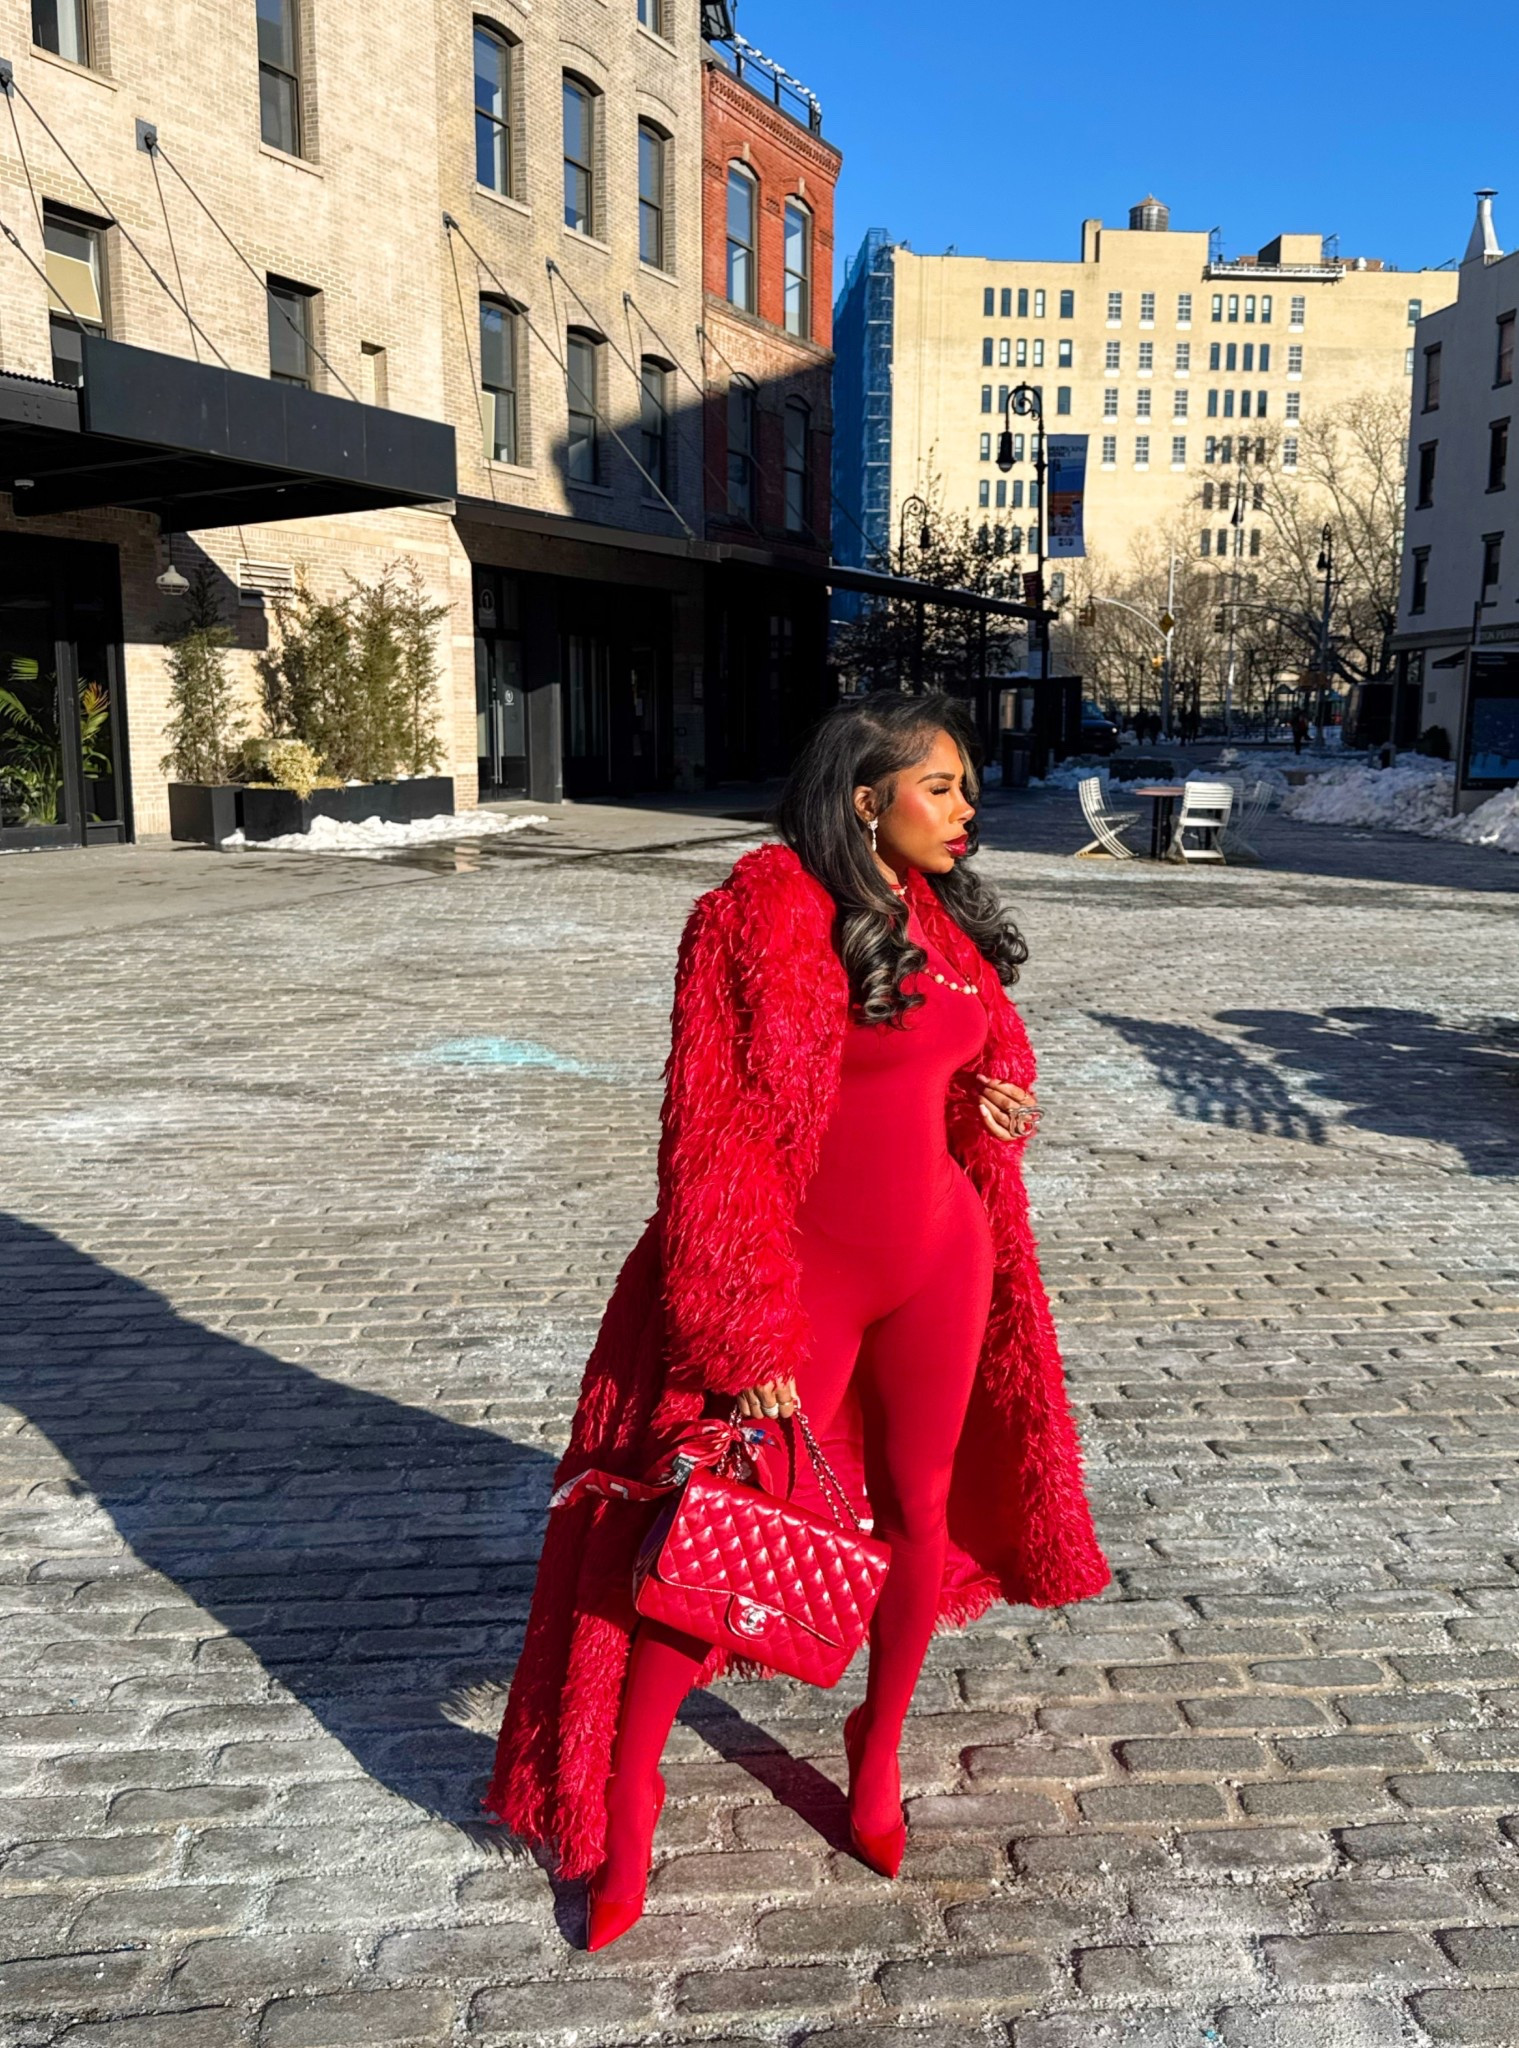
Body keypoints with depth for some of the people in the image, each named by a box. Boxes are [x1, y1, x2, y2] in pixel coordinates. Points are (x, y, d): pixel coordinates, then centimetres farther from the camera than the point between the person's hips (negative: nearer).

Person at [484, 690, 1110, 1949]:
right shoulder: (766, 913, -17)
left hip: (939, 1262, 7)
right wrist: (747, 1335, -20)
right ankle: (624, 1802, 24)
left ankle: (880, 1749, 42)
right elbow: (721, 1135, -19)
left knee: (917, 1507, 17)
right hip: (803, 1270, -6)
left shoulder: (942, 917, 5)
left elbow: (992, 1044, 22)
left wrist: (999, 1099, -4)